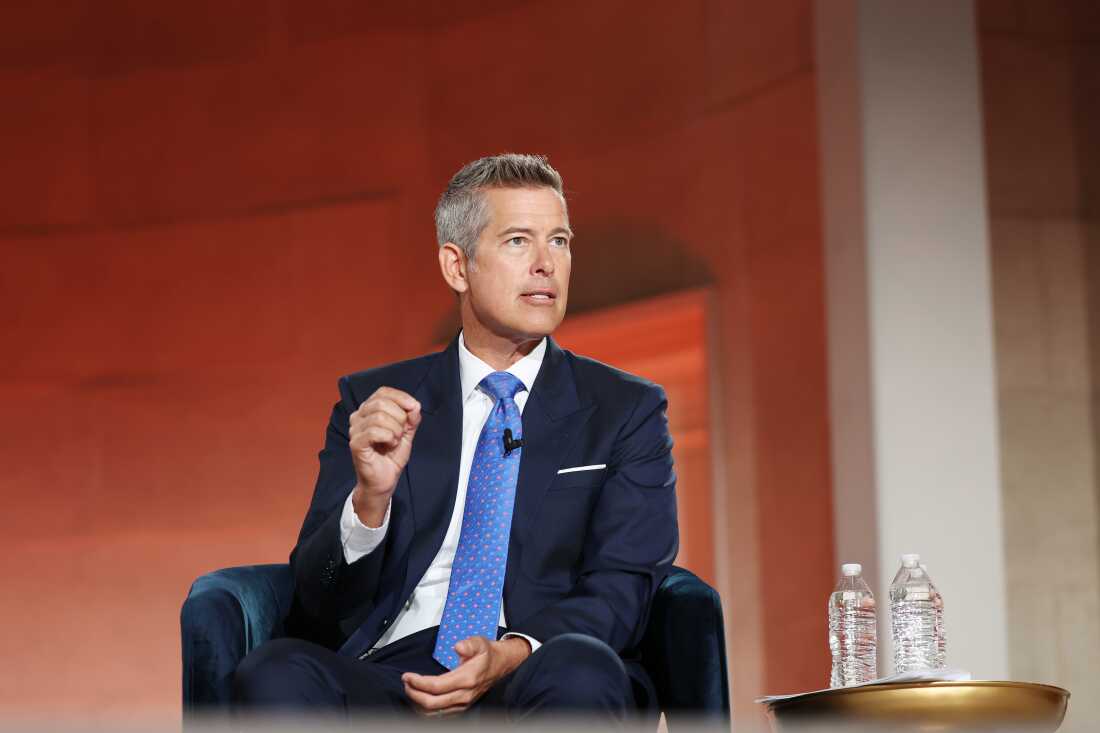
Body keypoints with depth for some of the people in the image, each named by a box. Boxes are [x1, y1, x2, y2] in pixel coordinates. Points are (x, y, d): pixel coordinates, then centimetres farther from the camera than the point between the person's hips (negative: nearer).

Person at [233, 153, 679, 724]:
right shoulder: (372, 403, 15)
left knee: (579, 671, -36)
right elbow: (321, 601, 7)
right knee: (273, 674, -30)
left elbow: (620, 590, 1)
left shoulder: (625, 411, 13)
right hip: (390, 674, 1)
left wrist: (512, 655, -19)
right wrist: (371, 497, -14)